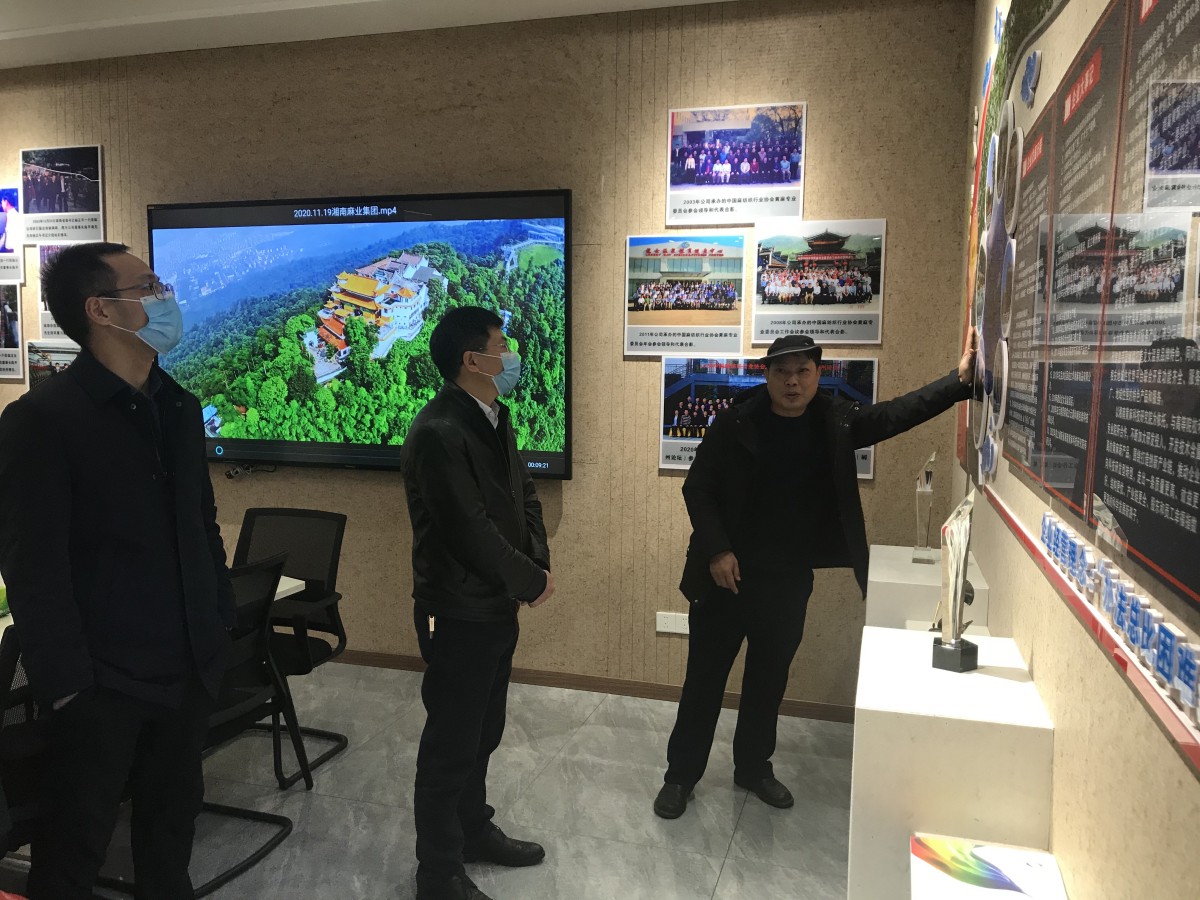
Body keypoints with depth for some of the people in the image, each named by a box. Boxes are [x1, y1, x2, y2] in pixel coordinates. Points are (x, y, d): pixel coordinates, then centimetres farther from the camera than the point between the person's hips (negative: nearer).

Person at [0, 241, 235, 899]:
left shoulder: (178, 406, 8)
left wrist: (221, 622, 10)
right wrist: (66, 684, -16)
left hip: (188, 668, 6)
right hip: (103, 679, -6)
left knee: (172, 824, 21)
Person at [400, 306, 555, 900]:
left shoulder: (494, 417, 7)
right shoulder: (437, 433, -23)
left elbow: (523, 494, 11)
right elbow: (471, 531, -25)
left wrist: (540, 560, -4)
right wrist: (532, 581, -13)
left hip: (498, 605, 9)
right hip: (459, 613, -9)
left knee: (483, 731, 22)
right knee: (451, 741, 7)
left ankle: (474, 829, 42)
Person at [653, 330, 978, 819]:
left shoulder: (835, 421, 0)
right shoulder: (735, 423, -10)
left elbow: (897, 413, 4)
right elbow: (697, 489, -7)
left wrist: (959, 380, -8)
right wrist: (716, 550, -15)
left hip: (789, 580, 3)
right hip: (727, 574, -3)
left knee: (770, 678, 17)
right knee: (705, 677, 7)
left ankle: (754, 767, 37)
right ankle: (680, 775, 23)